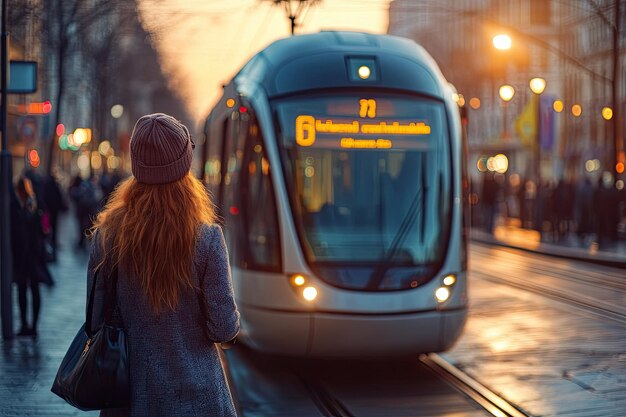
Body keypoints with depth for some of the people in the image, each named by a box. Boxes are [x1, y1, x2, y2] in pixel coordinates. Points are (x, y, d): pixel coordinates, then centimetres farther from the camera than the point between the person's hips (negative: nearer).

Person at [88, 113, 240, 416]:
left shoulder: (106, 235, -7)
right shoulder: (206, 238, -14)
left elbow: (96, 322, -2)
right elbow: (224, 329, -12)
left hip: (129, 393, 2)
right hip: (194, 392, -2)